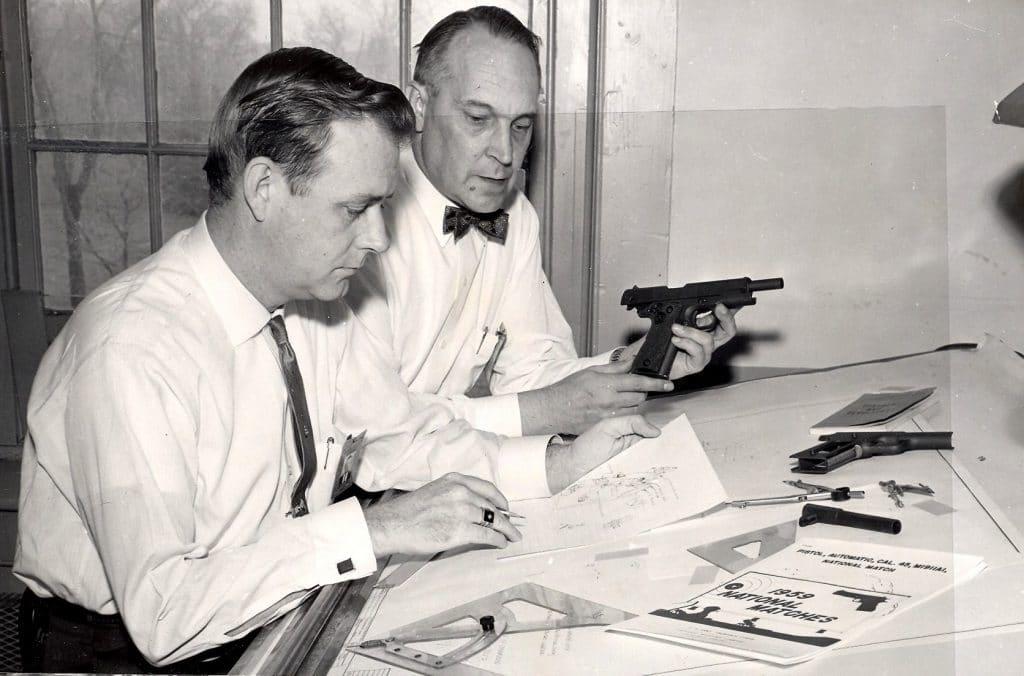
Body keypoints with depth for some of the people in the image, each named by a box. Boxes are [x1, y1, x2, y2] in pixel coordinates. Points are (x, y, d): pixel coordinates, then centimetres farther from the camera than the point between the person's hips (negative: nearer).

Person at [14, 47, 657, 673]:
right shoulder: (133, 348, -26)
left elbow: (401, 436, 7)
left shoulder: (315, 302, -3)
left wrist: (557, 464, -6)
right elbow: (163, 612, -30)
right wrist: (373, 530, -31)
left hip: (284, 616, 6)